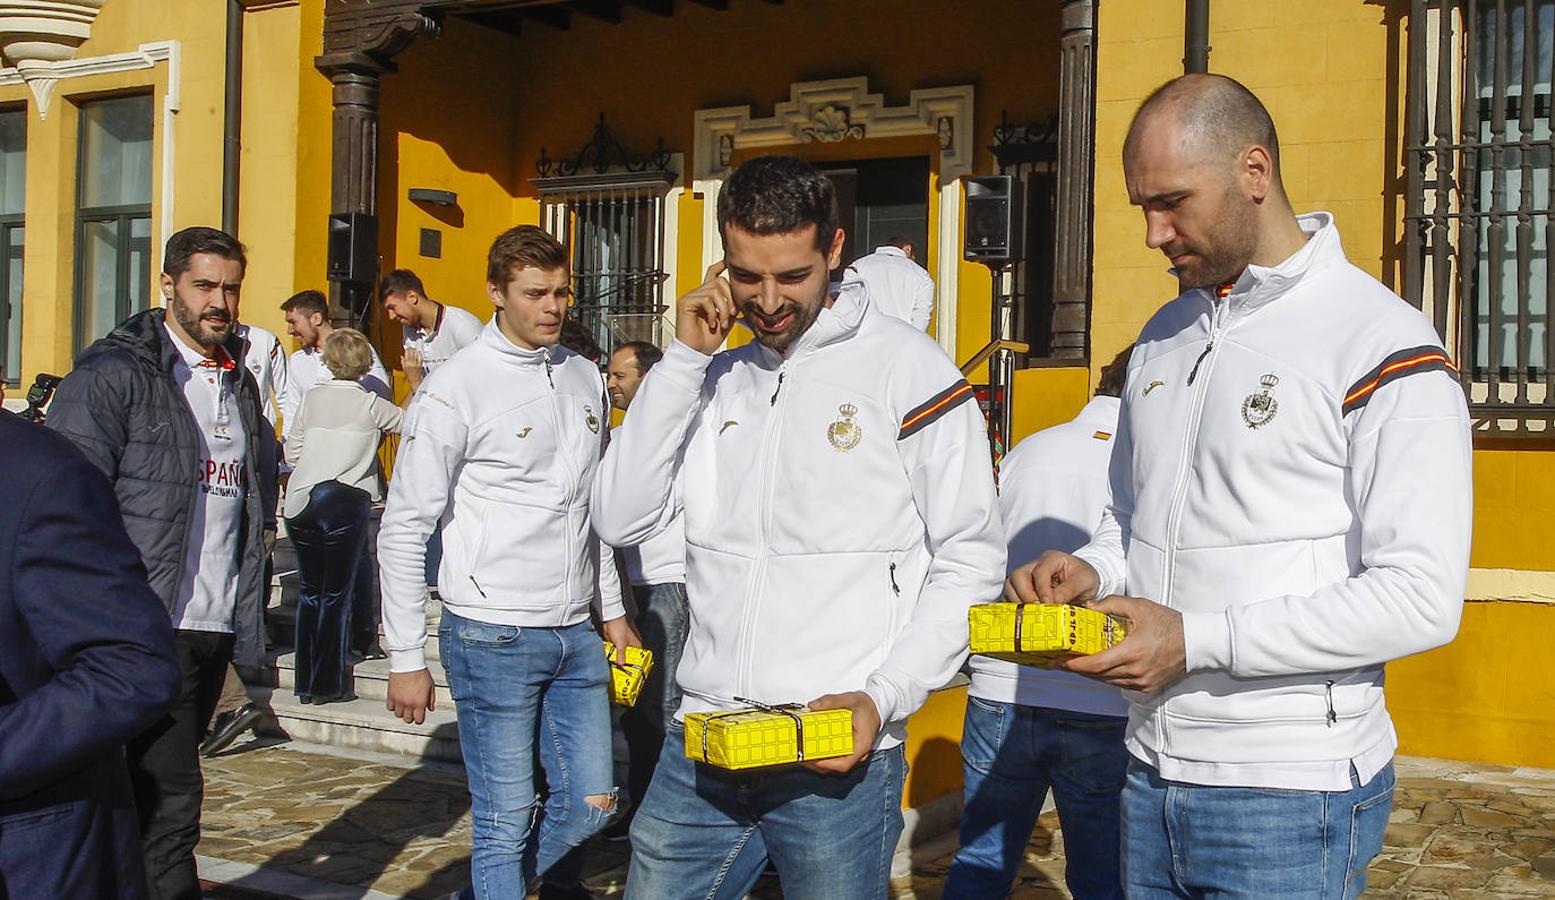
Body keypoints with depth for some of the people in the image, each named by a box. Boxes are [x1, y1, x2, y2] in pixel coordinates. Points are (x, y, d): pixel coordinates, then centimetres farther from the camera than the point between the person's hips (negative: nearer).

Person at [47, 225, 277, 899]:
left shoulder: (240, 382, 16)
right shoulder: (112, 374, -6)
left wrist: (249, 621, 18)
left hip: (217, 627, 7)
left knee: (164, 792, 14)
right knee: (170, 800, -9)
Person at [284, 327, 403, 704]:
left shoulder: (312, 399, 9)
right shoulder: (371, 405, -1)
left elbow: (292, 452, 12)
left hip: (301, 500, 4)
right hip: (344, 500, -4)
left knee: (310, 592, 12)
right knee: (336, 594, 4)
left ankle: (306, 683, 17)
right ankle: (328, 684, 5)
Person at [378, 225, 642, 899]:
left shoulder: (583, 377, 11)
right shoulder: (455, 390, -9)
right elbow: (403, 530, -8)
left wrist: (612, 610, 18)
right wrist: (406, 658, -9)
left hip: (576, 634, 6)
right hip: (493, 638, -6)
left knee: (591, 804, 10)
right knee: (507, 822, 1)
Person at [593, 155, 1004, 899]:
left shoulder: (905, 366, -4)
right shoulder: (713, 379, 11)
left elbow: (969, 559, -5)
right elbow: (621, 519, 1)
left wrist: (884, 698, -15)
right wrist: (685, 357, -2)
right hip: (700, 752, 4)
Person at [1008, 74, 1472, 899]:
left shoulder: (1385, 348, -12)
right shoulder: (1163, 335, 11)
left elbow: (1421, 599, -18)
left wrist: (1195, 640, -21)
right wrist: (1091, 571, -1)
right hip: (1152, 773, 7)